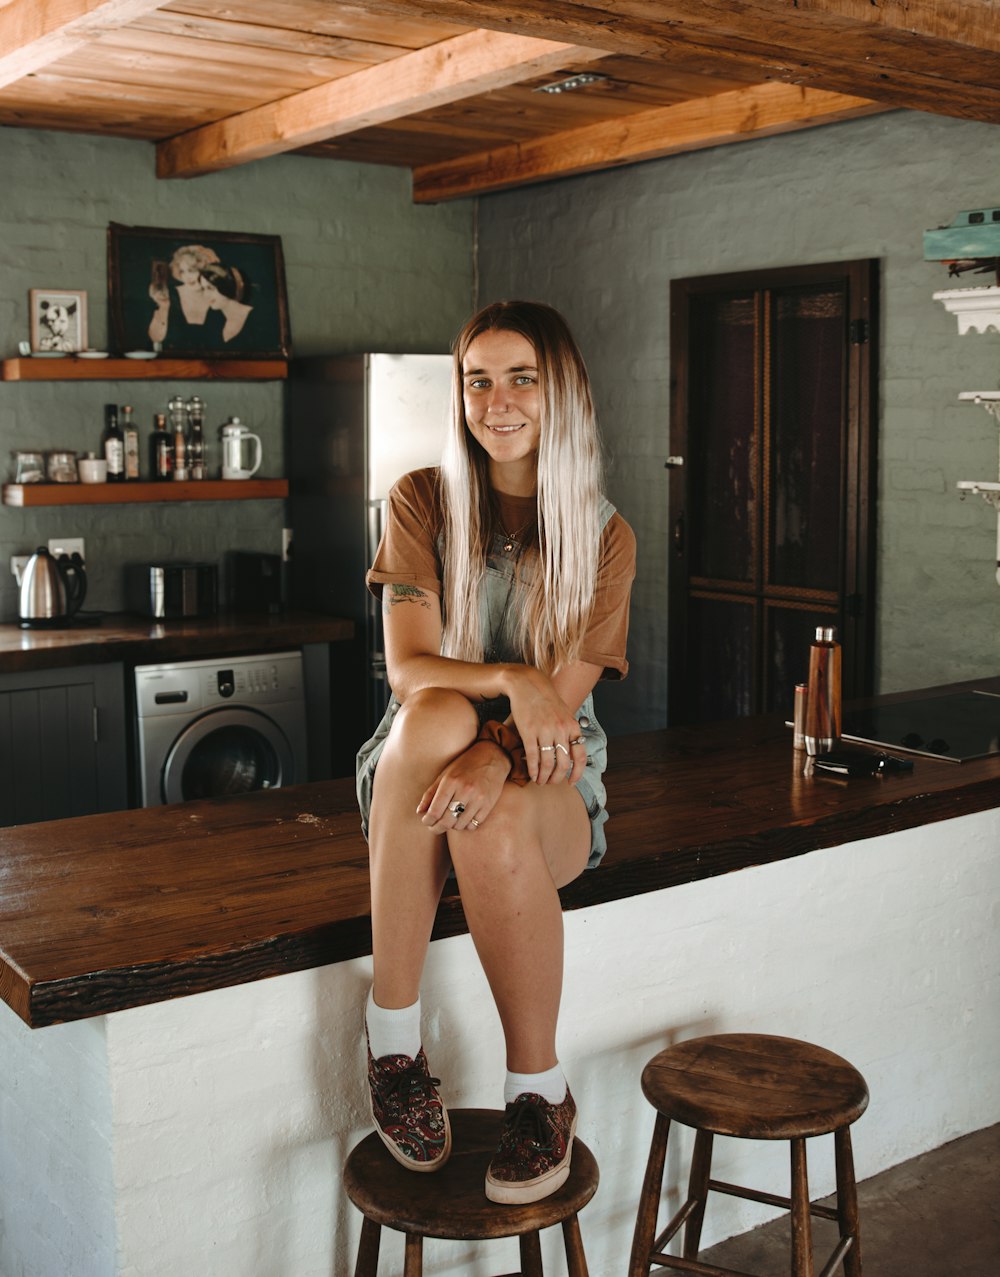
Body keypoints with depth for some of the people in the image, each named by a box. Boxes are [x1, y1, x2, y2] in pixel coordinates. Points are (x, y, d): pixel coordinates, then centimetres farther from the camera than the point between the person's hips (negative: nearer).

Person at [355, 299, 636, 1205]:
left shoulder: (605, 536, 0)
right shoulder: (423, 502, 1)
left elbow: (565, 696, -10)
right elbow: (409, 668, -9)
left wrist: (497, 755, -32)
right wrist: (511, 683, -29)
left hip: (548, 779, 0)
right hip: (418, 765, 1)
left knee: (494, 823, -38)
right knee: (435, 716, -37)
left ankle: (541, 1092, -16)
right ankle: (393, 1038, -28)